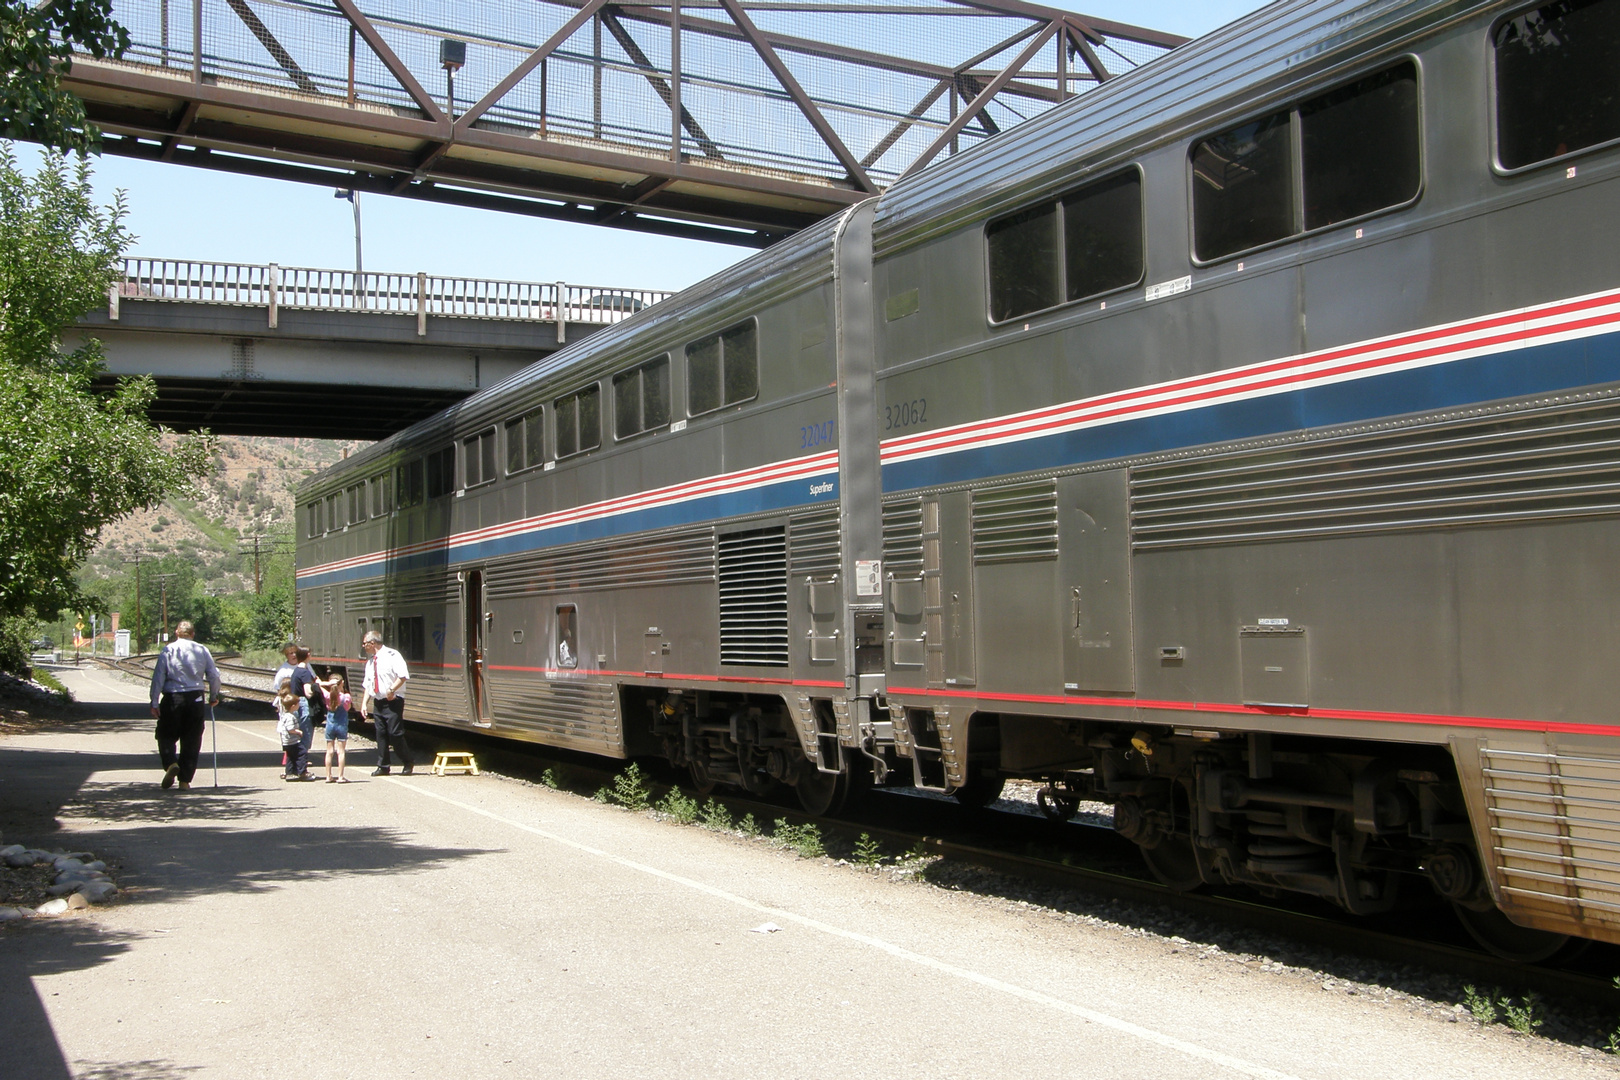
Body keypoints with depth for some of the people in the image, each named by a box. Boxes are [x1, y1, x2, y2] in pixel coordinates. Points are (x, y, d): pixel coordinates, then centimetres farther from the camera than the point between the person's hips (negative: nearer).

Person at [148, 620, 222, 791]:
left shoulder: (167, 650, 0)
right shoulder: (202, 650, 4)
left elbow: (158, 677, -4)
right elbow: (214, 676, 4)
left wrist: (154, 703, -1)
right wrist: (214, 697, 19)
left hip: (172, 699, -1)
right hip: (196, 698, 1)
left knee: (166, 736, 11)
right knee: (191, 741, 7)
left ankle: (171, 763, -15)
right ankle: (185, 780, 7)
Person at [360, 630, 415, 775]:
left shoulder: (392, 655, -9)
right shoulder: (370, 661, 15)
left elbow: (403, 675, -19)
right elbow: (367, 685, 18)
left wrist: (391, 690, -21)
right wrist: (365, 703, 9)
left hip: (393, 702, -7)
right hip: (377, 702, 7)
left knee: (395, 733, -8)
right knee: (381, 734, 7)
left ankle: (408, 762, 6)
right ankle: (382, 766, 13)